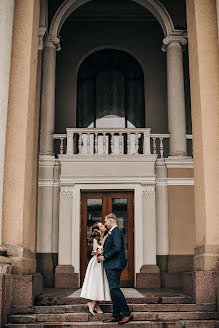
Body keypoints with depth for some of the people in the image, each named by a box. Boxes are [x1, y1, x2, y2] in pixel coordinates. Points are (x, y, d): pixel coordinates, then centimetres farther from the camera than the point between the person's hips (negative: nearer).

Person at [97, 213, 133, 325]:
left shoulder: (116, 232, -12)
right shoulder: (112, 233, 20)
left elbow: (116, 248, -22)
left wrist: (104, 257, -15)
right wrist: (102, 252, 9)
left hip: (114, 265, -11)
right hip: (111, 266, 11)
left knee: (114, 289, -13)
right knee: (113, 290, 11)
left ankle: (127, 314, -8)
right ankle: (116, 315, 16)